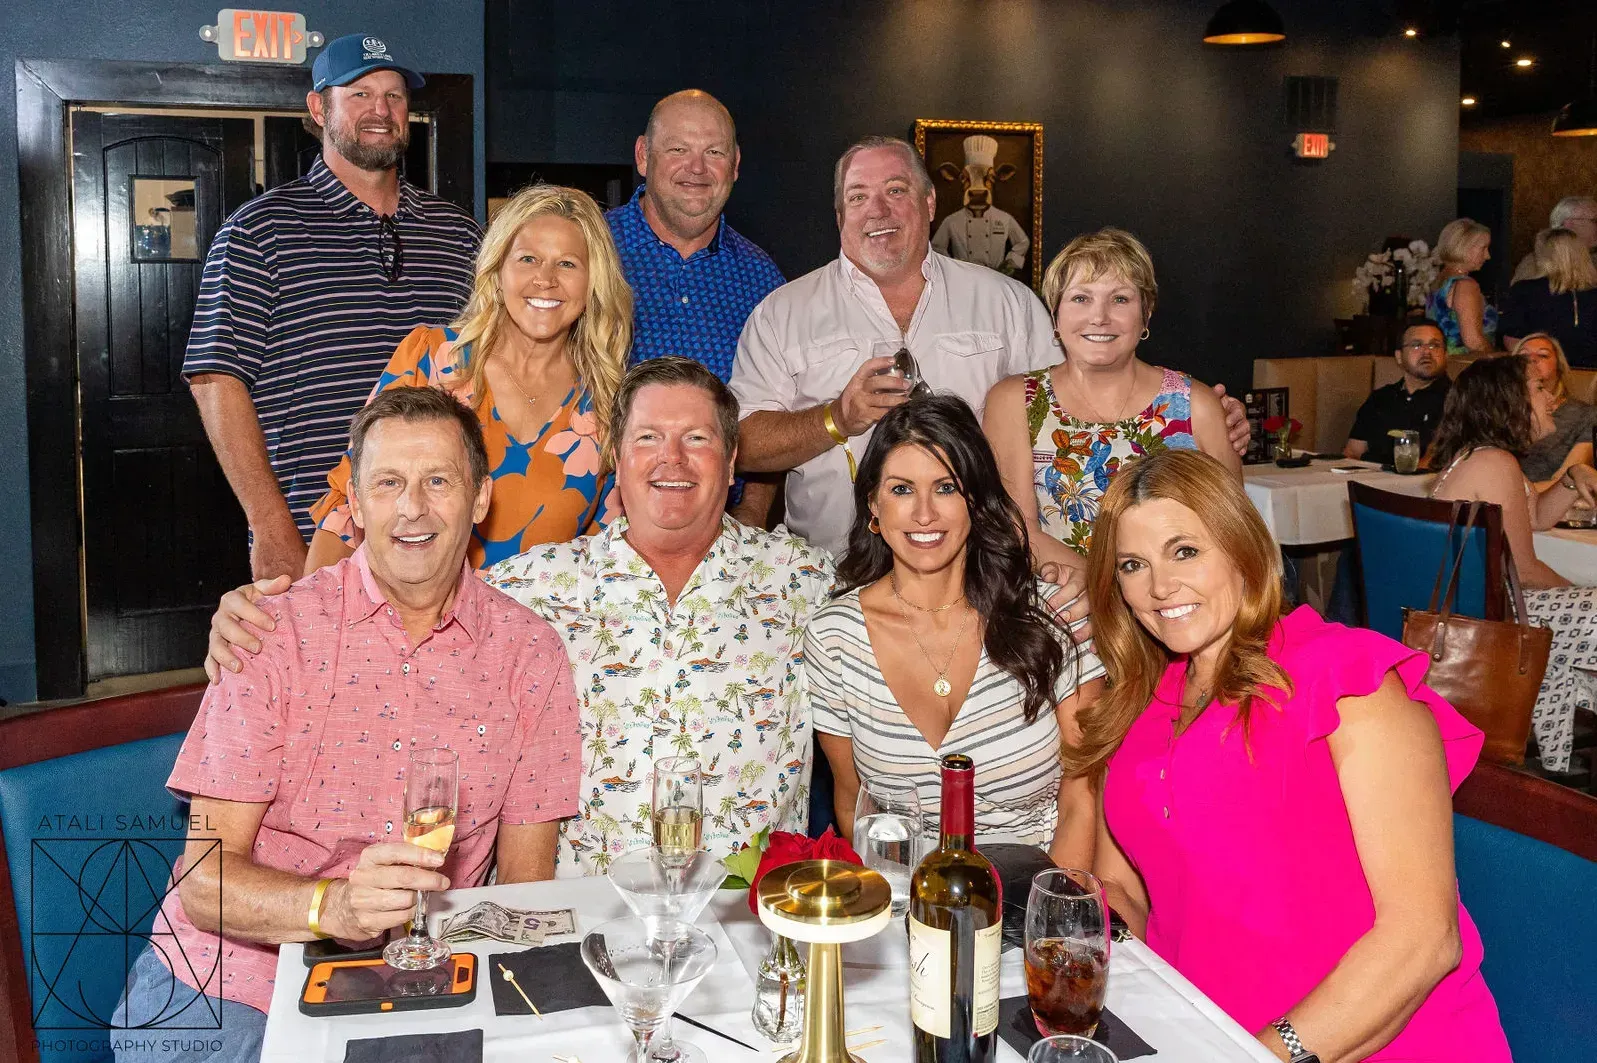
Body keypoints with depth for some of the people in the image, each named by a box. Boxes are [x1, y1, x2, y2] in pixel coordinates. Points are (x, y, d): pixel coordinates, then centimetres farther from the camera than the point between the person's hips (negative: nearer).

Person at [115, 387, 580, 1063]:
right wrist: (331, 905, -30)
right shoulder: (275, 634, -6)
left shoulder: (529, 653, 0)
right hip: (232, 988, -1)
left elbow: (525, 886, 4)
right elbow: (205, 878, -10)